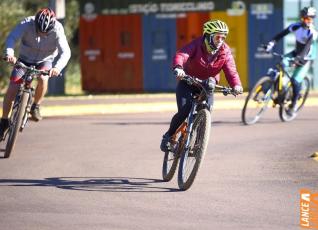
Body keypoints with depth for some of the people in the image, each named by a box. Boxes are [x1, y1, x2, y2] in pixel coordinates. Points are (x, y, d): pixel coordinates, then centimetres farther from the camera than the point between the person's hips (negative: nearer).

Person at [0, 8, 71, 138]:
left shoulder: (57, 30, -27)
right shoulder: (27, 24, -26)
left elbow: (65, 52, -35)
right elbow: (12, 38, -35)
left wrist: (58, 67, -54)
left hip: (45, 61, -1)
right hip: (25, 60, 1)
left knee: (42, 78, -33)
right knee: (12, 88, -11)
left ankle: (36, 106, -6)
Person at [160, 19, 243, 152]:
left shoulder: (225, 52, -13)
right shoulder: (197, 45, -22)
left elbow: (231, 71, -24)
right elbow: (181, 55, -39)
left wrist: (236, 85, -46)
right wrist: (178, 68, -62)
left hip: (207, 86, 3)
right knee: (184, 111, -21)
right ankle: (168, 136, 5)